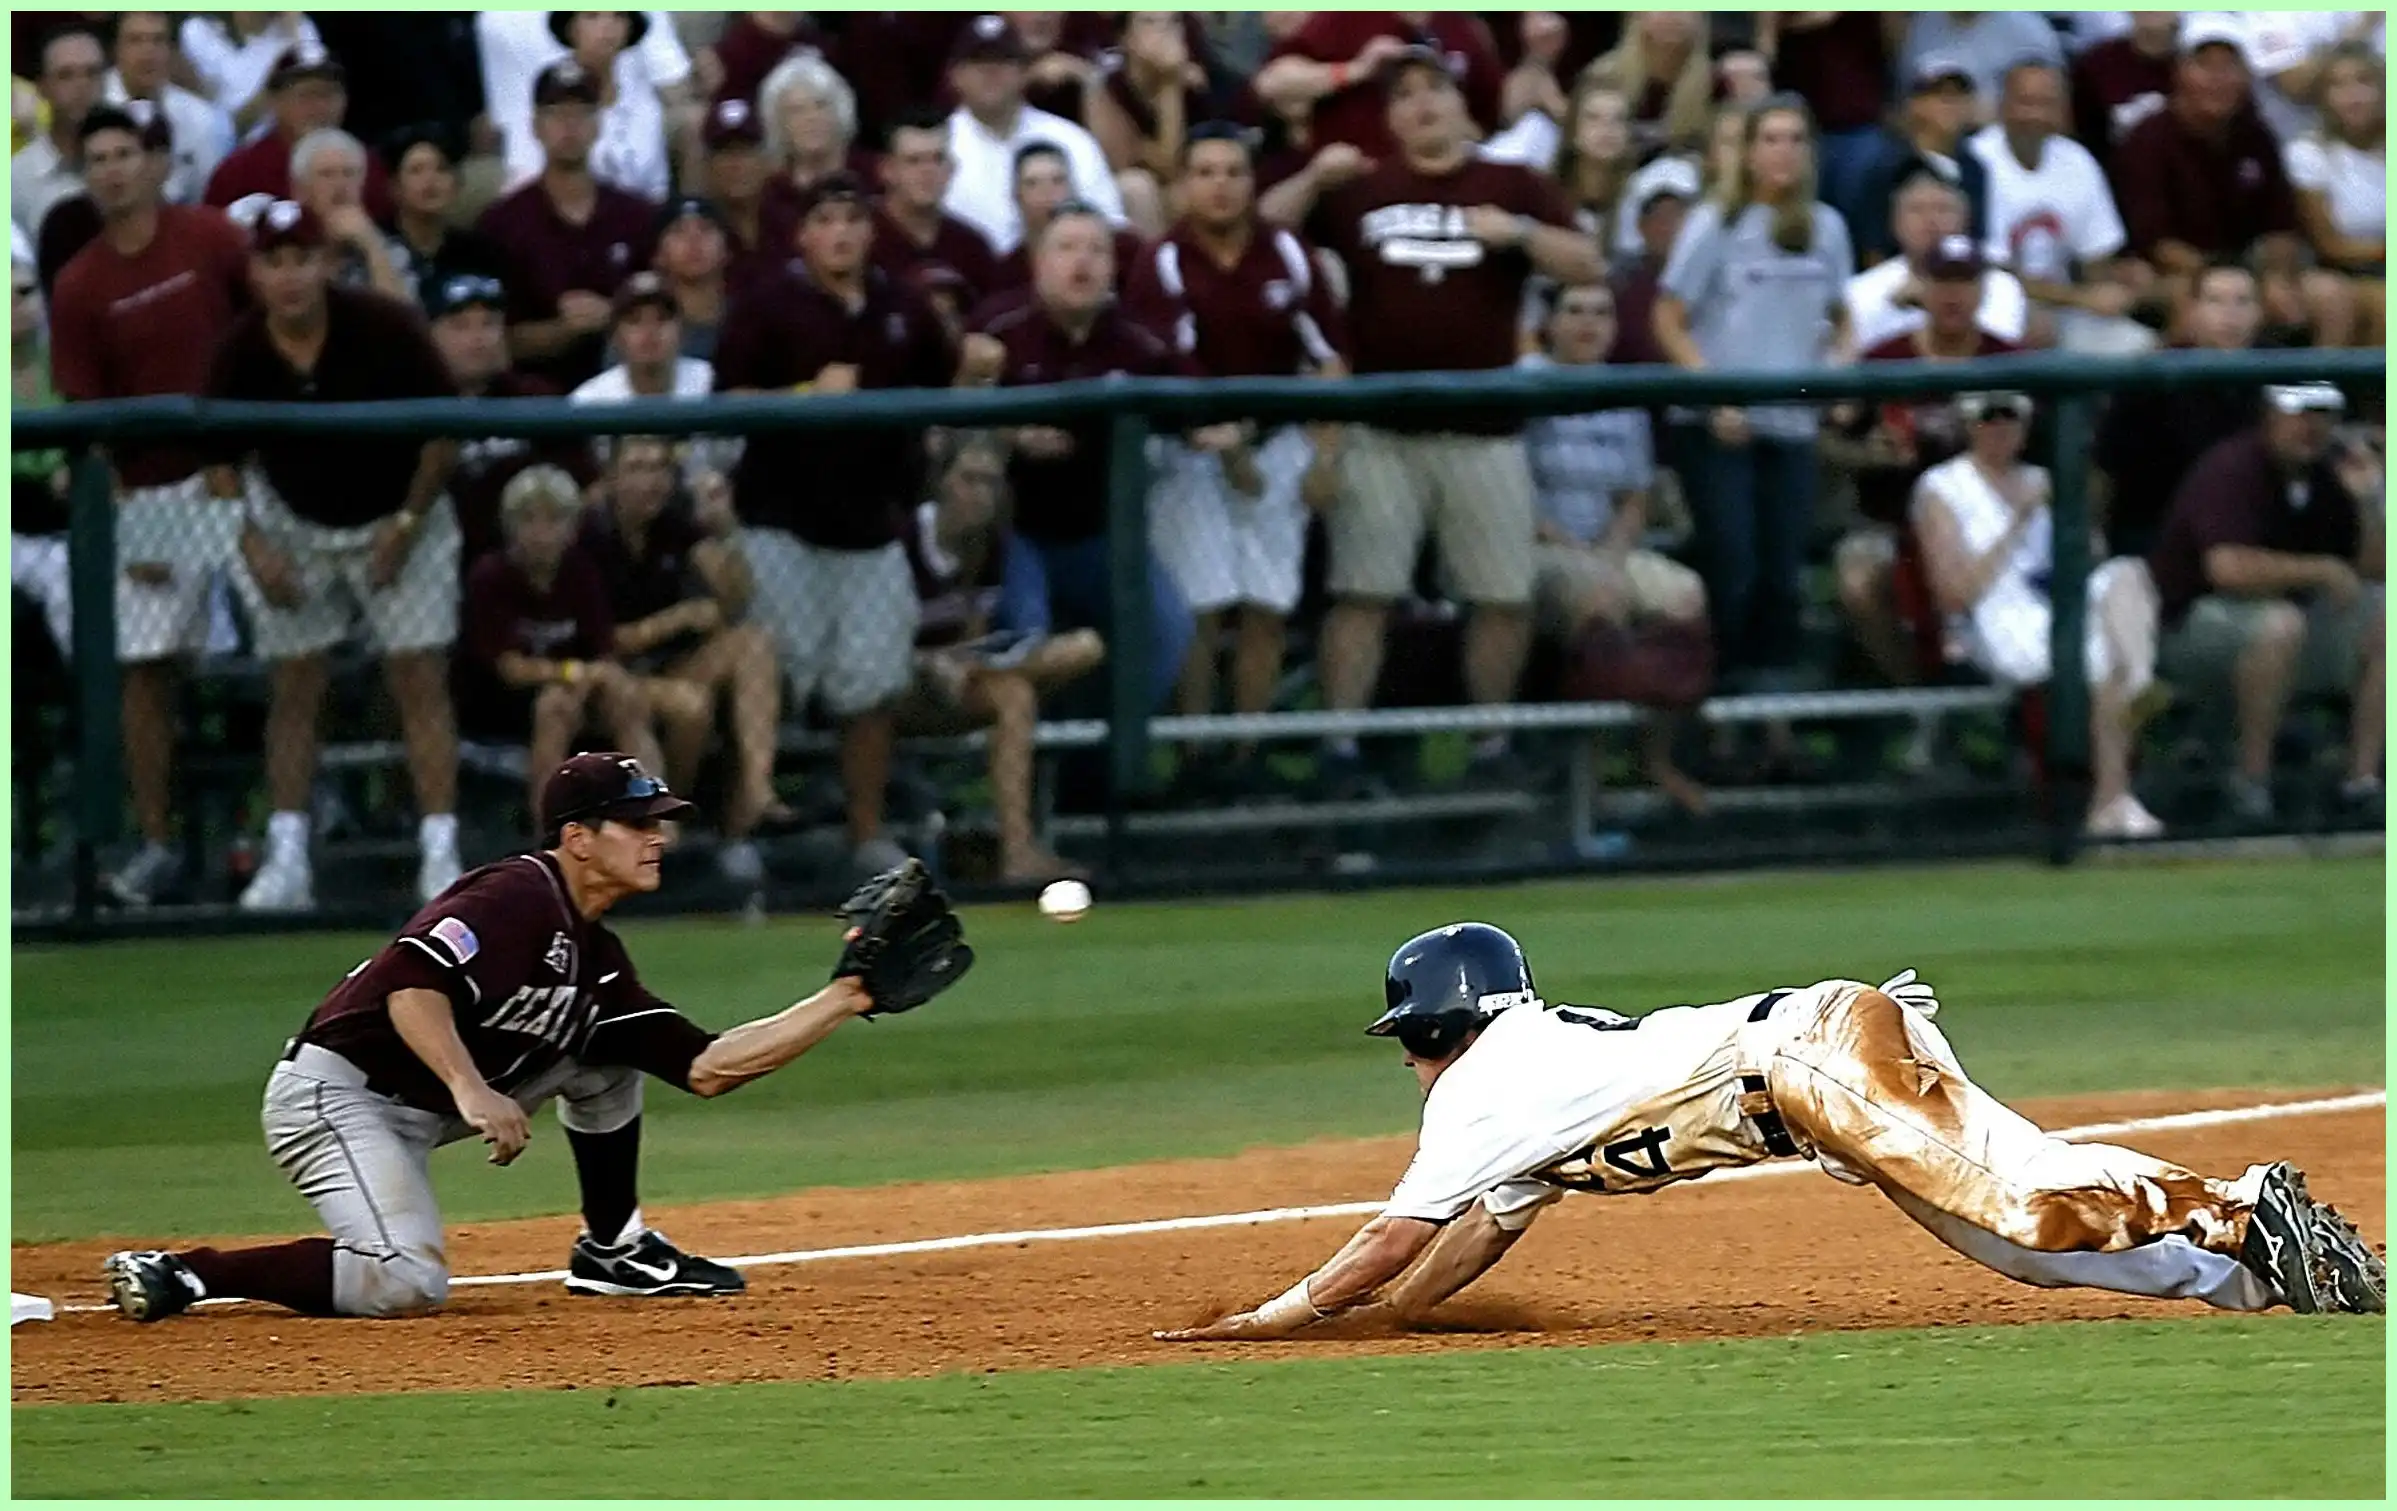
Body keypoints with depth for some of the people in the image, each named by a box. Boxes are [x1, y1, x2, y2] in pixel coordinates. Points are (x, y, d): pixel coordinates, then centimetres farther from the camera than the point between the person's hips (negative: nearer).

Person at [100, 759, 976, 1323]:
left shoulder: (596, 960, 13)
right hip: (332, 1093, -10)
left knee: (607, 1050, 13)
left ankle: (612, 1251, 20)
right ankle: (179, 1275, -20)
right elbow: (410, 981, -30)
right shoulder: (517, 898, -15)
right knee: (405, 1284, -30)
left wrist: (848, 998, 7)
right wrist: (472, 1090, -40)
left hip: (424, 1112, 10)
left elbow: (706, 1068, 9)